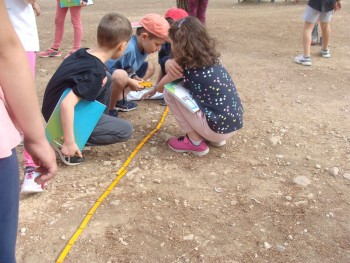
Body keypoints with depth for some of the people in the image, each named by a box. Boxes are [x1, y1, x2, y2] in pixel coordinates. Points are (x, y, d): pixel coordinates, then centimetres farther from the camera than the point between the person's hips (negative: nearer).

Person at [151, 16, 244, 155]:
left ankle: (195, 142, 5)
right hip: (233, 124, 8)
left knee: (169, 93, -2)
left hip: (218, 128, -8)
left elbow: (160, 88, 13)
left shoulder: (183, 67, -10)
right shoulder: (210, 59, 7)